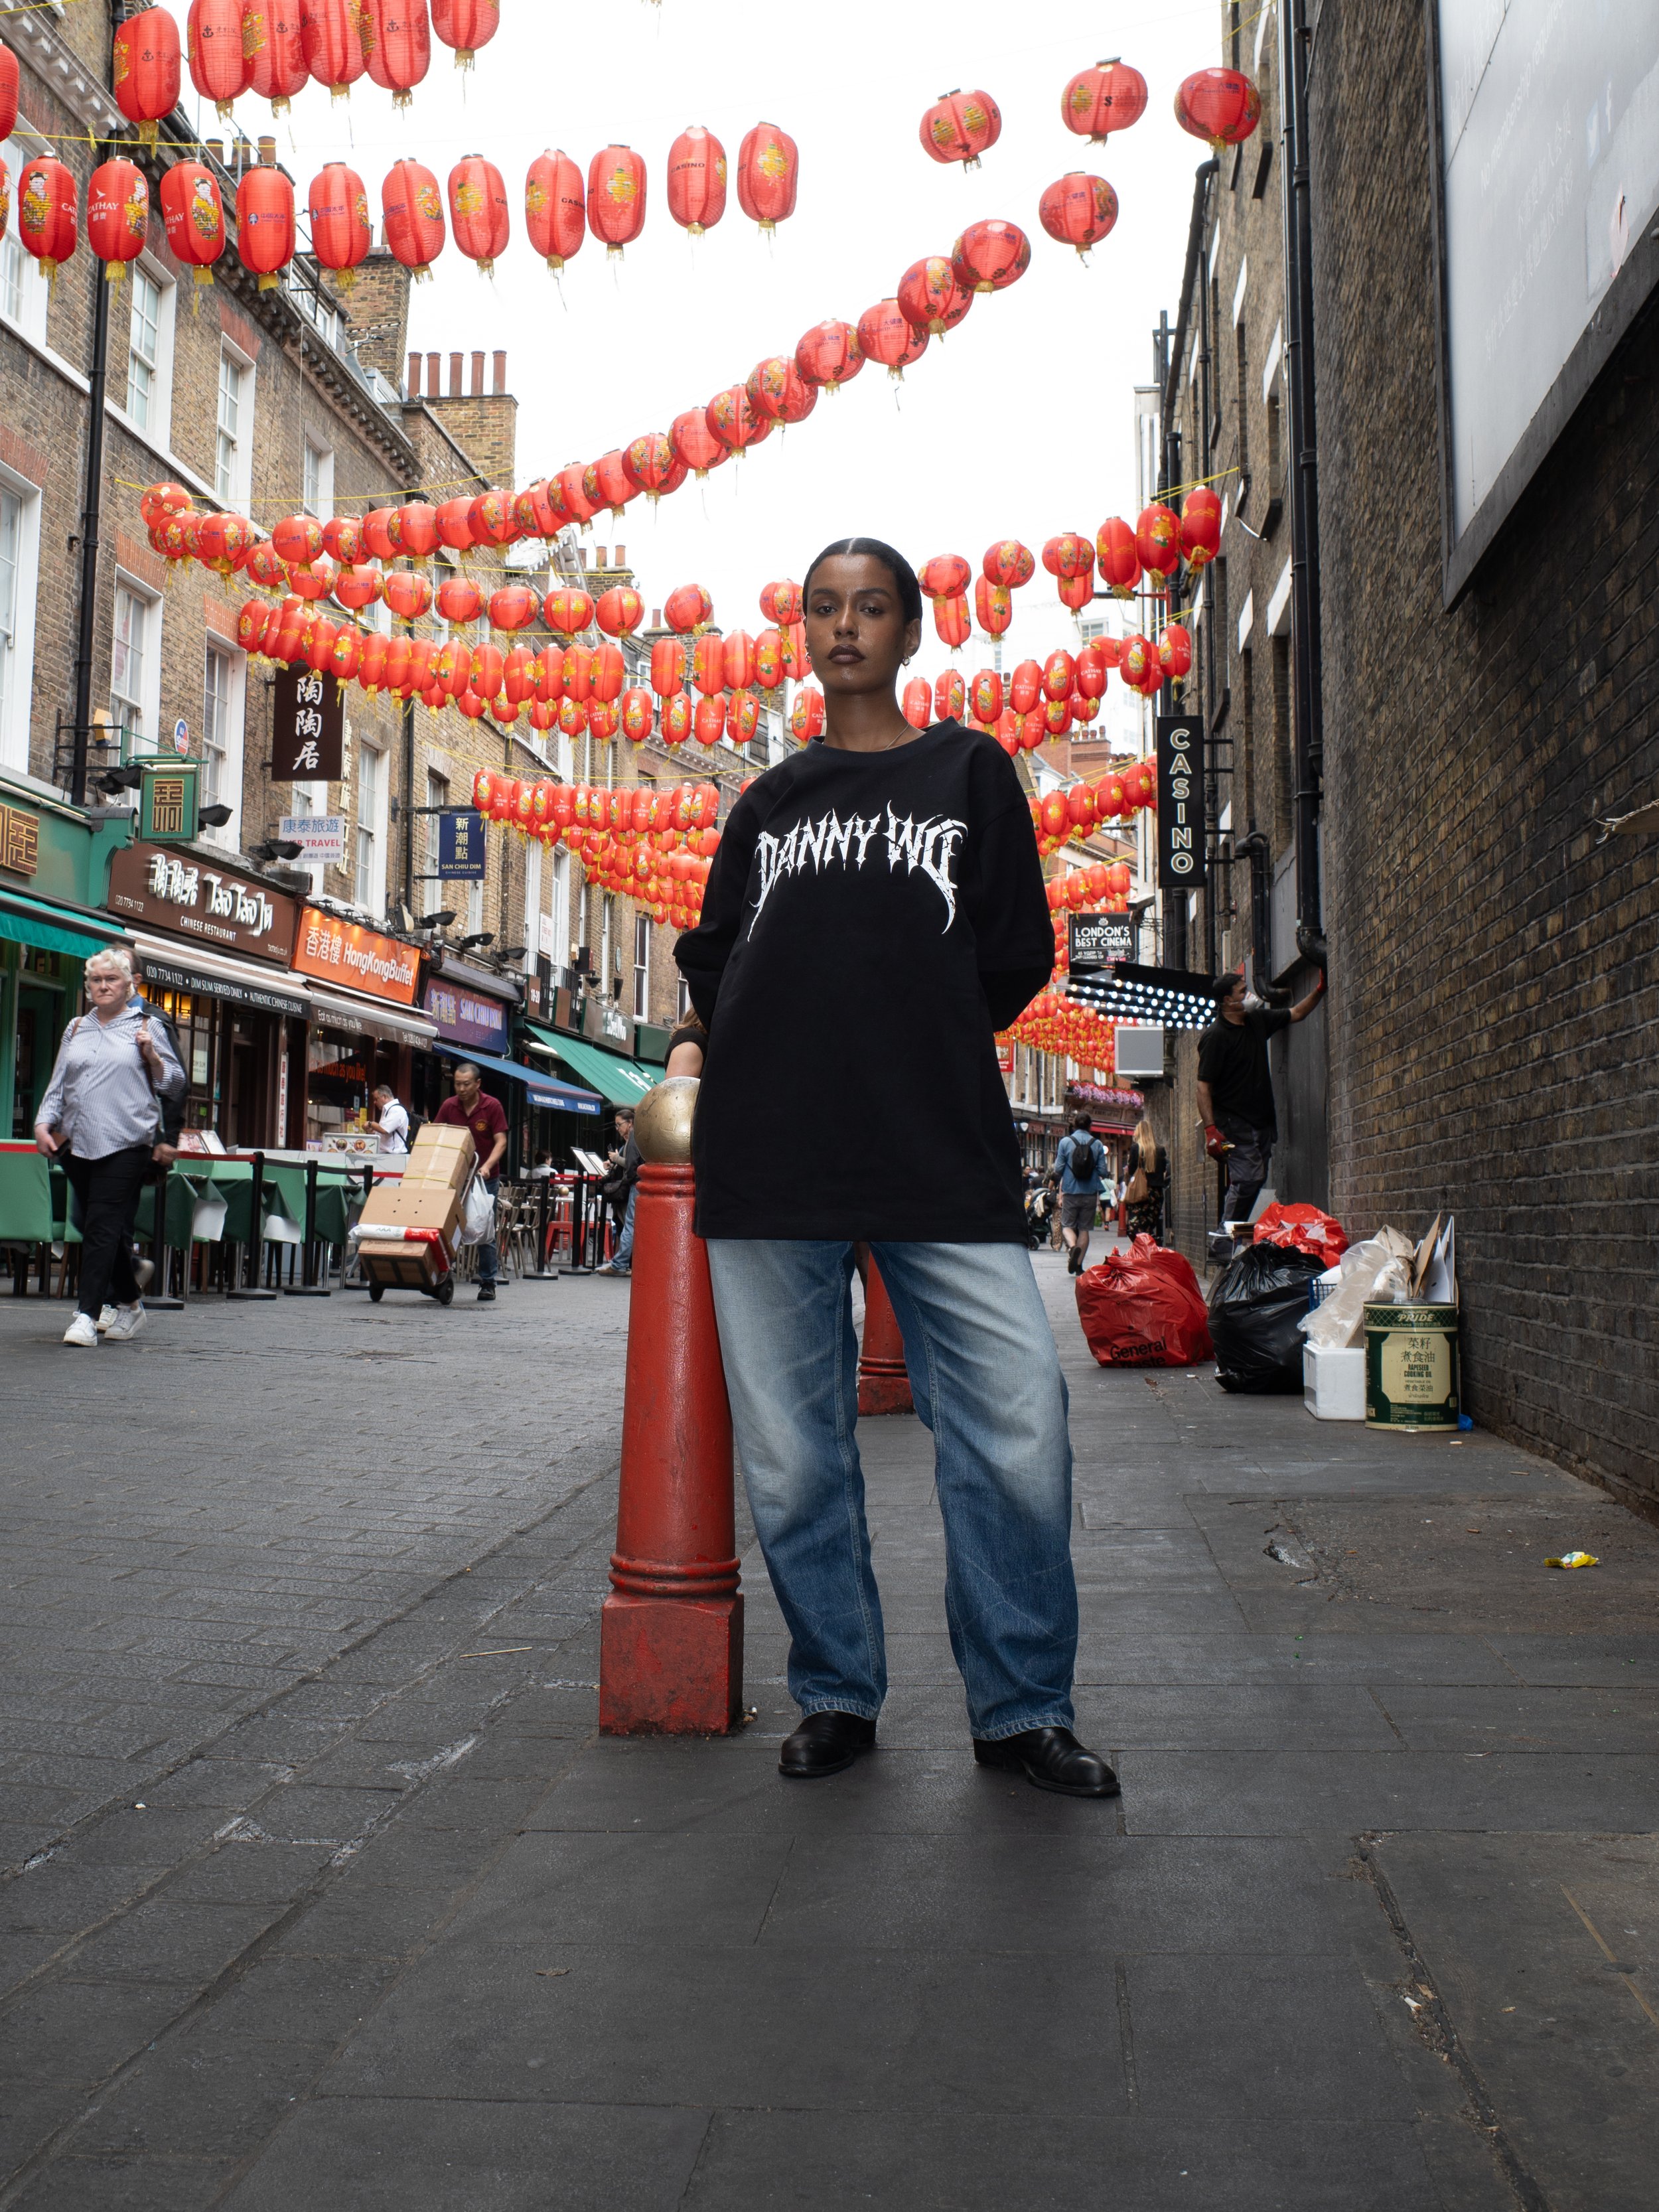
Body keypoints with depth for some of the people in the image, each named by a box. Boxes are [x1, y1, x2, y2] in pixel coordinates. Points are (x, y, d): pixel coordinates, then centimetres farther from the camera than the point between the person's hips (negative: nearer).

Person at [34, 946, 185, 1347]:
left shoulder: (148, 1026, 6)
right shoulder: (76, 1029, 18)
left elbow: (175, 1085, 7)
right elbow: (57, 1084, 19)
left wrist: (151, 1055, -9)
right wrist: (44, 1124, 5)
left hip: (125, 1145, -5)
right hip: (77, 1143, 5)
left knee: (103, 1227, -11)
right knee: (102, 1227, 8)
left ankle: (88, 1315, -13)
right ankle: (130, 1305, 22)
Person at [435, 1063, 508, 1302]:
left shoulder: (492, 1106, -8)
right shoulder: (448, 1106, 0)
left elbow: (501, 1141, -11)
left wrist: (487, 1166, -26)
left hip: (486, 1178, -2)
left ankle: (488, 1283, 7)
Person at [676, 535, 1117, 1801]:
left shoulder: (971, 772, 14)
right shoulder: (765, 804, 21)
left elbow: (1018, 955, 10)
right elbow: (711, 961, 20)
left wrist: (924, 1054, 7)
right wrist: (782, 1067, 9)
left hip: (943, 1157, -2)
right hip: (770, 1164, 2)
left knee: (1019, 1429, -10)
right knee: (794, 1453, 3)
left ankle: (1024, 1709, 5)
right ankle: (838, 1697, 18)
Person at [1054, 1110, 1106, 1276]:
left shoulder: (1066, 1142, -4)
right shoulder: (1097, 1144, -1)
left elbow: (1058, 1168, -3)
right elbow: (1103, 1171, -2)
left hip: (1070, 1192, -1)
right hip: (1090, 1193, 1)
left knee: (1067, 1225, 8)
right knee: (1084, 1228, 9)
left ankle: (1072, 1247, -23)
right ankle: (1079, 1265, 6)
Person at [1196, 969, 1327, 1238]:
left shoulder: (1258, 1020, 11)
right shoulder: (1215, 1036, -12)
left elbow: (1296, 1014, 26)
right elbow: (1203, 1085, -15)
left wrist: (1320, 989, 11)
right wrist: (1210, 1128, -23)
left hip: (1262, 1120, 8)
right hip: (1234, 1123, -8)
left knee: (1255, 1180, 7)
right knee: (1249, 1179, -16)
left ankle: (1228, 1236, 11)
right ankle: (1226, 1237, -10)